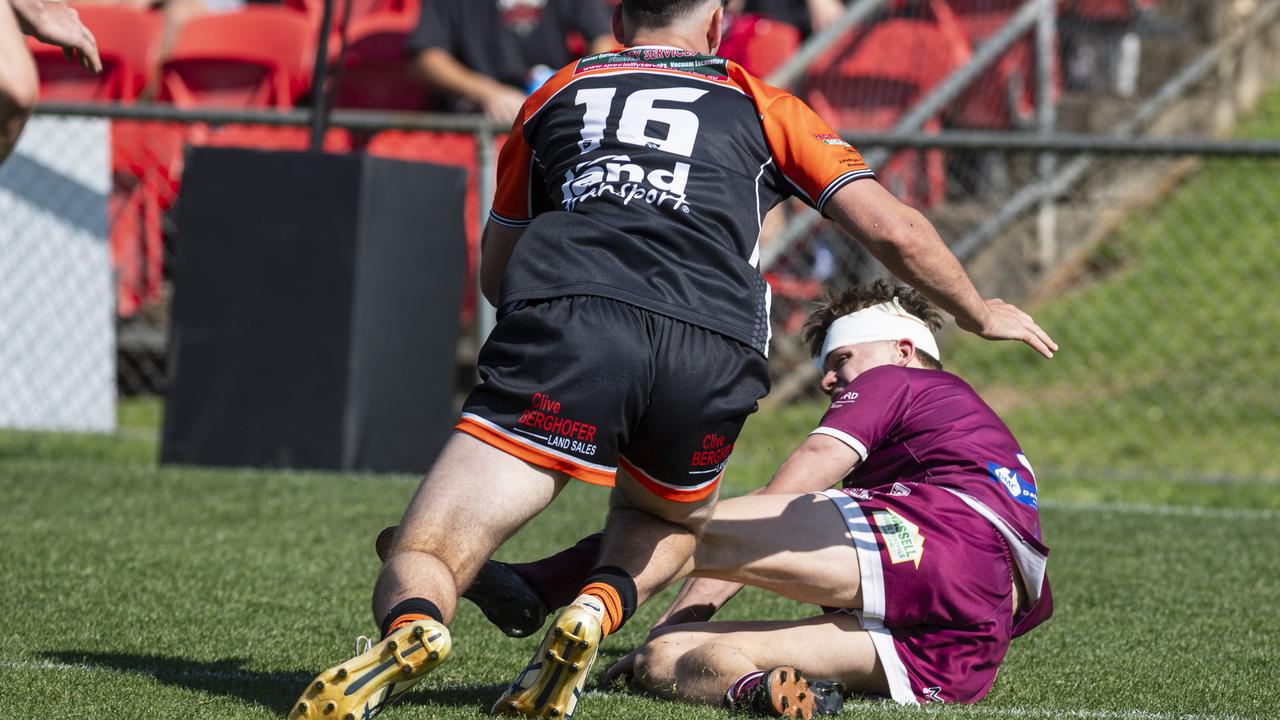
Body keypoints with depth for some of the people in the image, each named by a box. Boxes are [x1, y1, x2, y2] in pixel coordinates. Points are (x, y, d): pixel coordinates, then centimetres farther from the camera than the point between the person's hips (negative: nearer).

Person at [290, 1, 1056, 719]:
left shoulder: (554, 95, 30)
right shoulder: (763, 107, 26)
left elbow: (496, 271, 36)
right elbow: (896, 231, 22)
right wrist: (980, 312, 39)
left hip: (562, 324, -1)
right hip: (714, 353, 1)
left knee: (418, 564, -1)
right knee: (668, 521, 33)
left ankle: (411, 630, -38)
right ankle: (600, 607, -2)